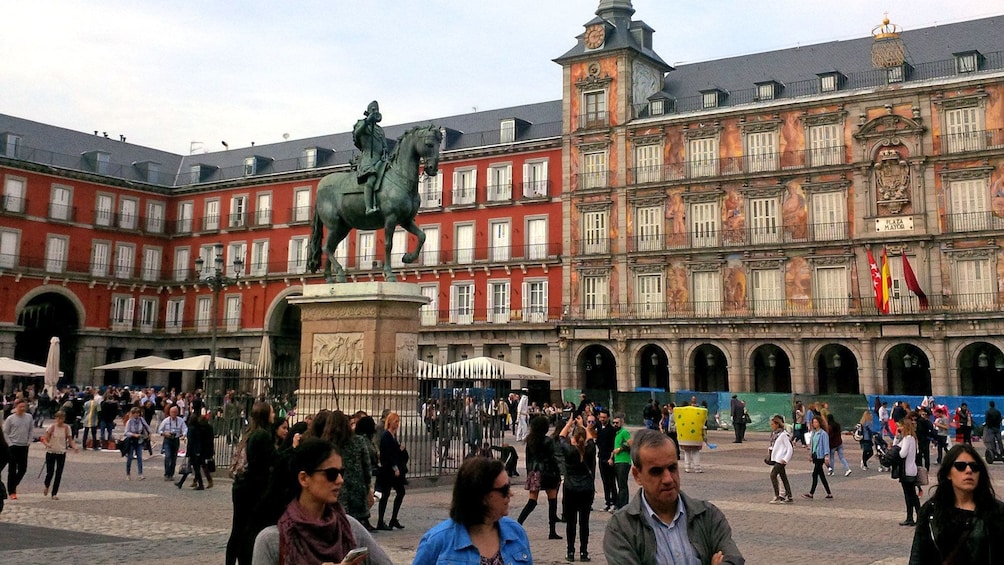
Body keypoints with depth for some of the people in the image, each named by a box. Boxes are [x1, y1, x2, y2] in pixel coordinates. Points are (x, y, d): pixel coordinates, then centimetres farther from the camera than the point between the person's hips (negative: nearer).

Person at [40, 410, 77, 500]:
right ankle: (46, 486, 33)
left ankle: (54, 494, 8)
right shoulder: (52, 427, -8)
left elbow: (70, 440, 2)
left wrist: (74, 447, -16)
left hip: (62, 453, 2)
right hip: (51, 452, -2)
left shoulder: (66, 428, -2)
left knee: (59, 473, 0)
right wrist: (47, 444, -33)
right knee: (50, 472, 0)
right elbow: (44, 438, -12)